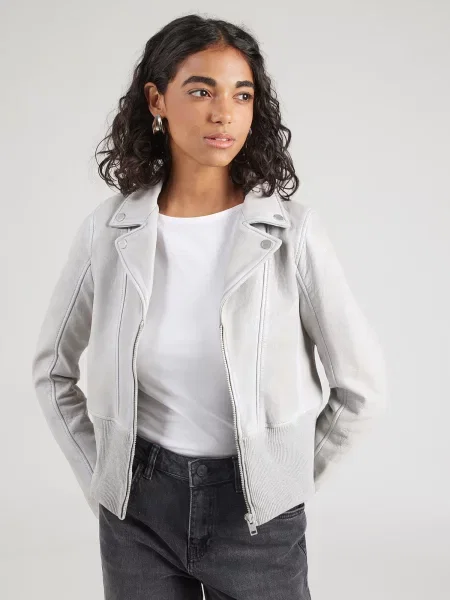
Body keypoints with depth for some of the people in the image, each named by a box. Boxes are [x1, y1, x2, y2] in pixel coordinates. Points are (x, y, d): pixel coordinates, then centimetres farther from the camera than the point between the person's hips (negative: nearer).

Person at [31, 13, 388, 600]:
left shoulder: (293, 231, -14)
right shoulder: (107, 230, -7)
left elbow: (363, 386, -5)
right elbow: (52, 371, 7)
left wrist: (292, 482, 0)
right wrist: (98, 478, 5)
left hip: (254, 509, -1)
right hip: (139, 508, 2)